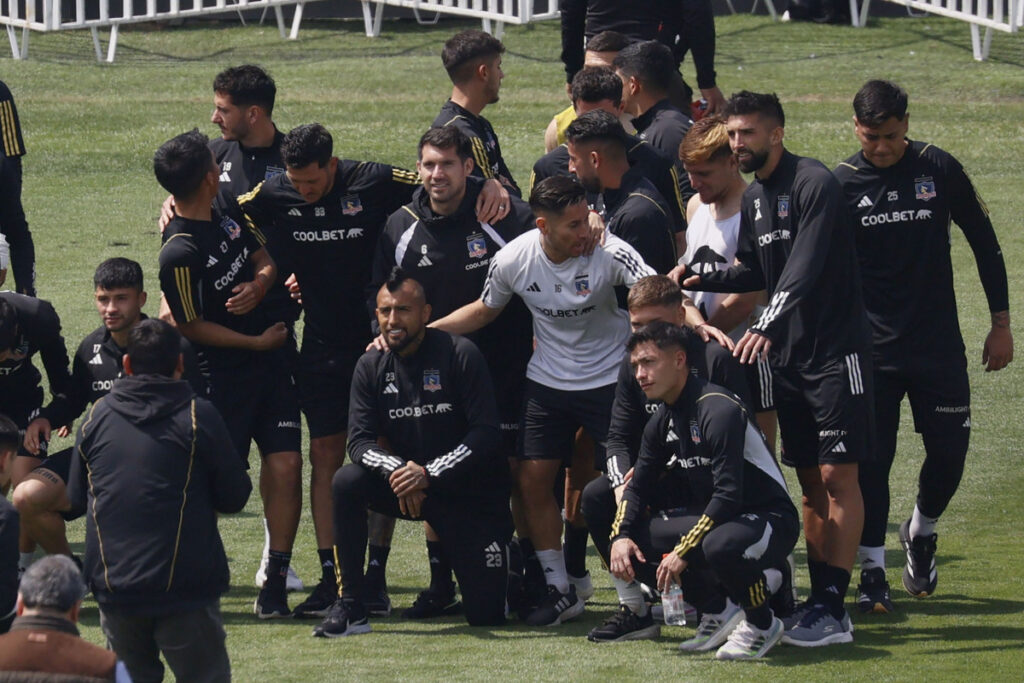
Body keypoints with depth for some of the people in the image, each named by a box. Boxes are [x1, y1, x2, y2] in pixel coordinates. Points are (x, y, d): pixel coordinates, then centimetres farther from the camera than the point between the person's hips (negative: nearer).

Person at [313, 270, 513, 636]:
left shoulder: (460, 355, -14)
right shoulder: (372, 366, -1)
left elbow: (486, 434, -19)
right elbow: (360, 441, -8)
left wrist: (428, 474, -29)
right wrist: (397, 469, -30)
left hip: (470, 493, -3)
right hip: (407, 487, 3)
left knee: (486, 615, -9)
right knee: (346, 482, -27)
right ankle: (350, 609, -21)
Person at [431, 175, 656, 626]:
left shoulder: (608, 253, -22)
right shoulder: (513, 259, -11)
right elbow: (484, 310, 8)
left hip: (609, 381, -4)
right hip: (547, 381, 4)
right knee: (533, 480, 1)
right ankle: (560, 591, 15)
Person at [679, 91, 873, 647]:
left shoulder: (815, 185, -14)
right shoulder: (754, 197, 12)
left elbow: (804, 269, -25)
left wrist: (767, 325, -36)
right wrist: (706, 280, 4)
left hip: (835, 350, -8)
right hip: (786, 355, 8)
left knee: (837, 476, -9)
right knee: (810, 480, 8)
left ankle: (834, 611, -11)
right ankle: (819, 600, 10)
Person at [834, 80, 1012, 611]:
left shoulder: (939, 170, -2)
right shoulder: (841, 184, -4)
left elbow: (984, 243, 7)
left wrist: (1001, 323, 6)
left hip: (939, 345, 1)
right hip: (870, 348, -1)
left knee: (950, 450, 2)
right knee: (870, 458, -4)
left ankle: (921, 532, 31)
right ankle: (872, 572, 4)